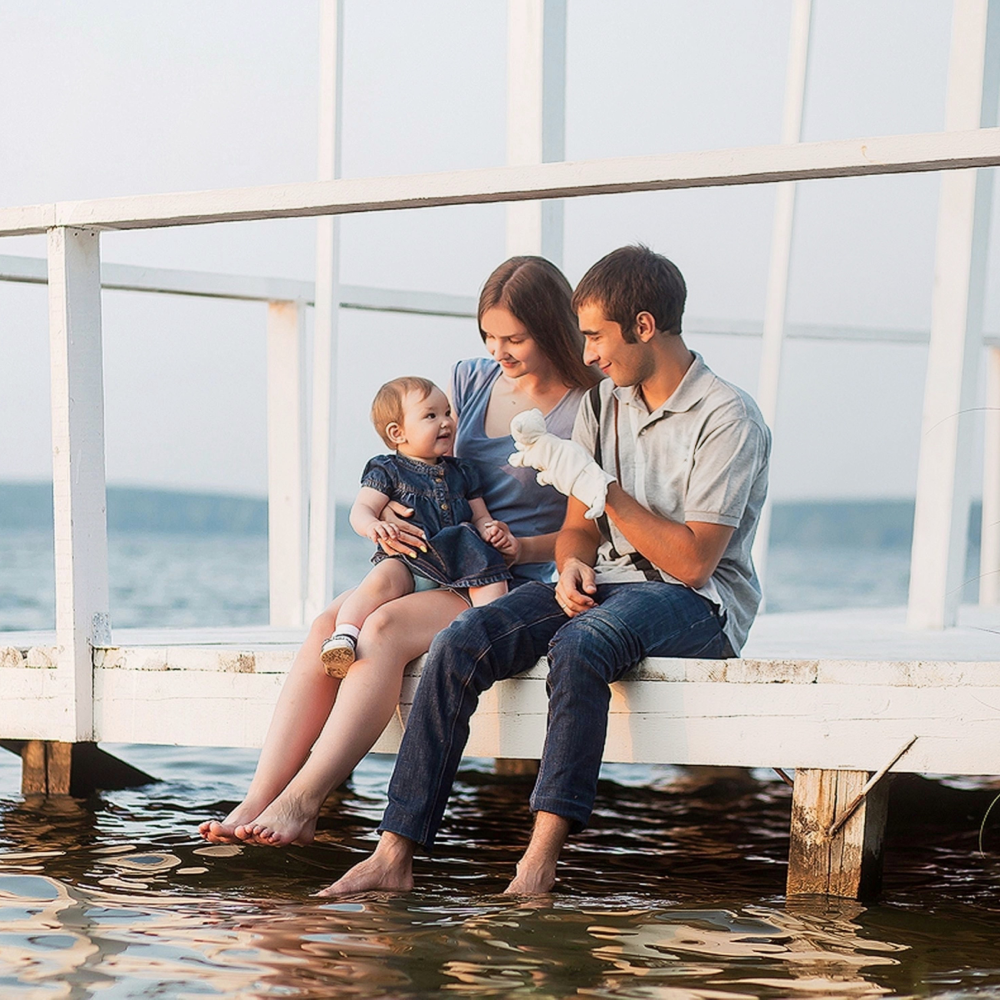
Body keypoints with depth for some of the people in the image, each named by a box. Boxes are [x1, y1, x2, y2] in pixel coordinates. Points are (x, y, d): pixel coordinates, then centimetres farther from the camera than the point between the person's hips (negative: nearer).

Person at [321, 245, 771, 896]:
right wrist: (572, 564, -10)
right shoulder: (603, 404, 13)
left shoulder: (730, 419, -11)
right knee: (461, 645, -19)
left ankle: (542, 855, -42)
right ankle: (396, 852, -24)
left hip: (699, 604, -6)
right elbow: (580, 526, 15)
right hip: (604, 585, 7)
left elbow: (692, 560, -16)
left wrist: (597, 485, -19)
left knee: (580, 645, -39)